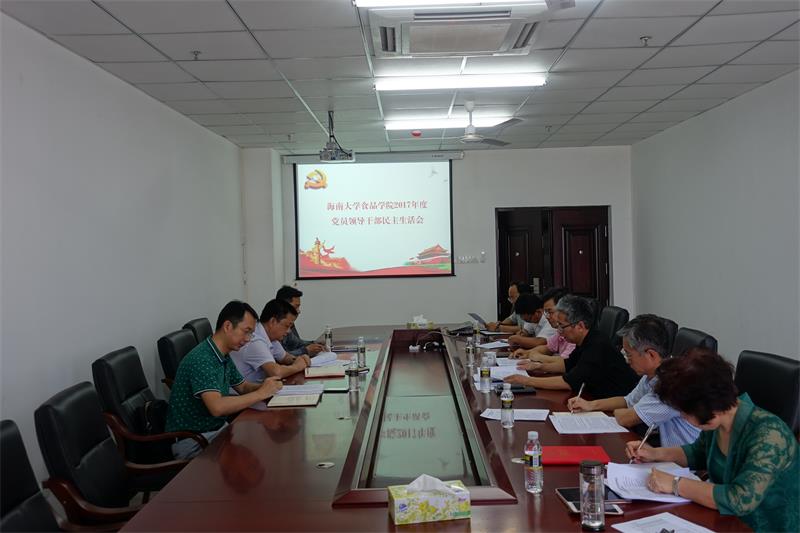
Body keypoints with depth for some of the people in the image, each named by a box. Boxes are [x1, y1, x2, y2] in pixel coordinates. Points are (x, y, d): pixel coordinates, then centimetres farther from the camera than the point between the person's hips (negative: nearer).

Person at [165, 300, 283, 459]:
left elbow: (243, 387, 19)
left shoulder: (224, 357, 6)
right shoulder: (202, 359, -23)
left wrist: (265, 386, -4)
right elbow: (217, 407, -33)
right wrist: (260, 393, -24)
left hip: (217, 427, 9)